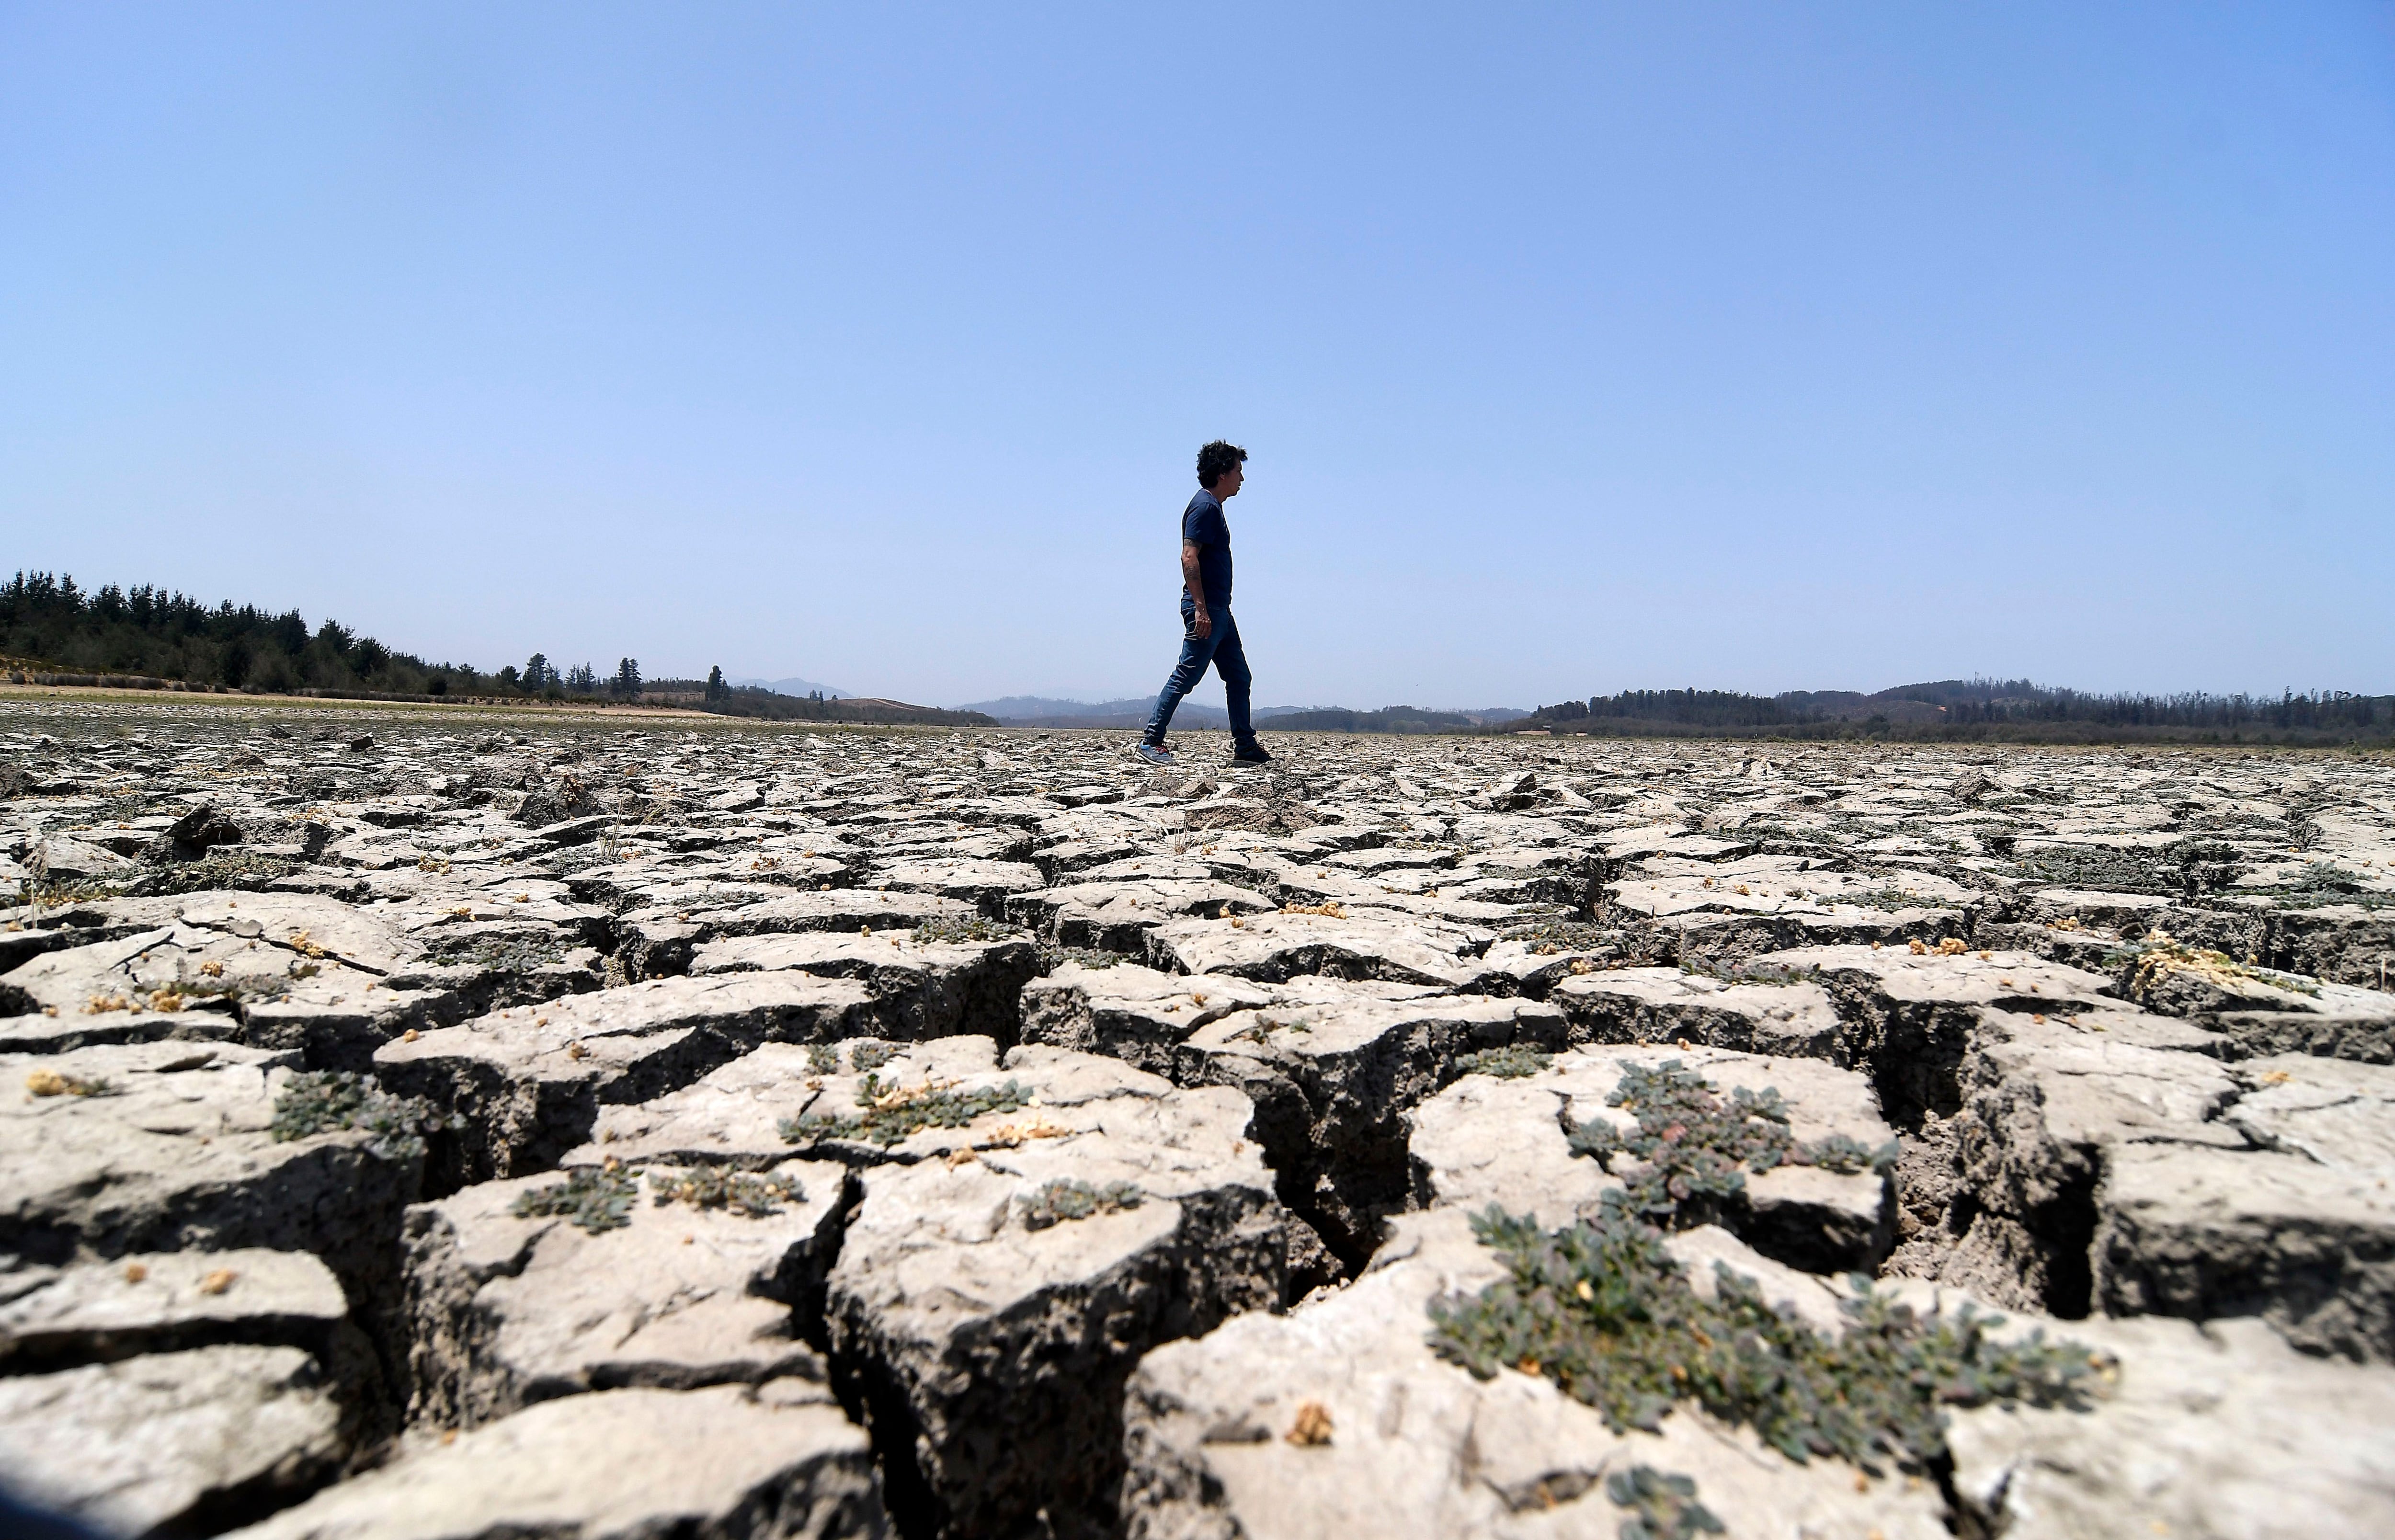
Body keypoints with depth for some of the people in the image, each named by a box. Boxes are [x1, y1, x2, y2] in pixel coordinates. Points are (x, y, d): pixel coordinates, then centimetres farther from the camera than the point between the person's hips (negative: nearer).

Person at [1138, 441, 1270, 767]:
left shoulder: (1213, 507, 20)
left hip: (1219, 610, 11)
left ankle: (1245, 747, 14)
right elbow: (1189, 557, -20)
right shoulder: (1205, 506, -11)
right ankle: (1151, 741, -3)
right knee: (1186, 676, -8)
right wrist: (1200, 608, -26)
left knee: (1239, 677, 10)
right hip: (1206, 609, -11)